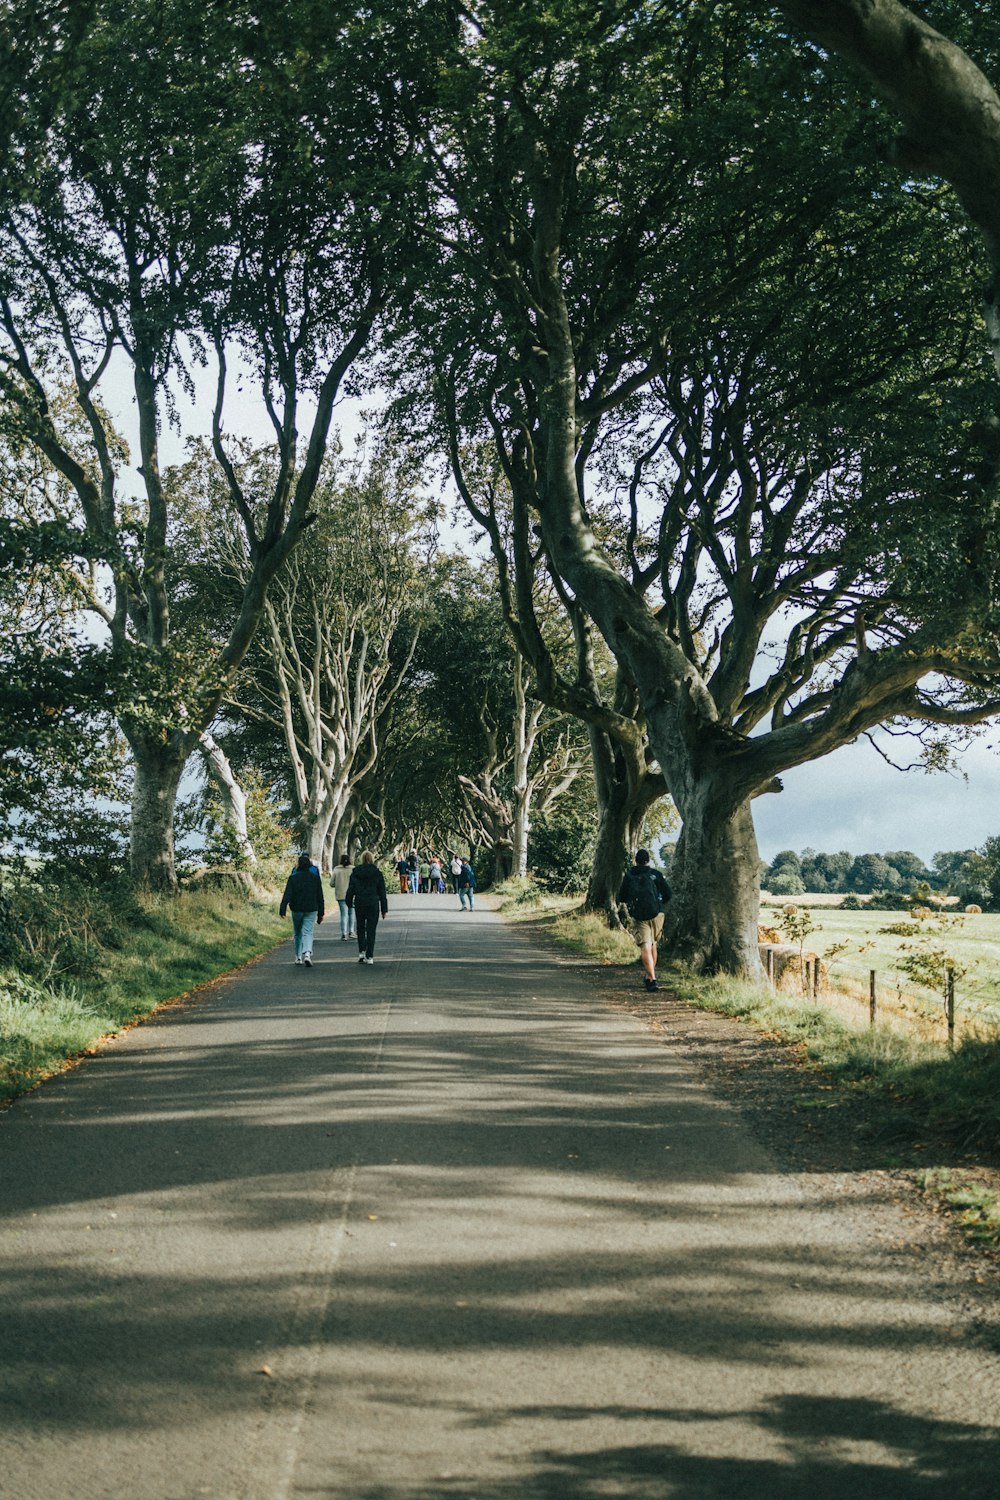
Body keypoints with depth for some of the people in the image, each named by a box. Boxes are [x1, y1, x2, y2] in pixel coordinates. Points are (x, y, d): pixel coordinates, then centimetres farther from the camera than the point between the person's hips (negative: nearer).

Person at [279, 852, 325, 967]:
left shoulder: (293, 877, -4)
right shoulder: (315, 877, 3)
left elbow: (287, 894, -13)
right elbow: (320, 897, 6)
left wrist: (282, 909, -17)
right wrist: (321, 913, 11)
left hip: (296, 909, 0)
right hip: (311, 909, 0)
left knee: (298, 933, 16)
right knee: (308, 932, -5)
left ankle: (298, 957, 22)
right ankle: (307, 954, -29)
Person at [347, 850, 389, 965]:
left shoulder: (356, 872, -1)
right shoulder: (377, 873, -1)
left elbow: (351, 889, 1)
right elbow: (382, 892, 3)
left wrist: (349, 902, 14)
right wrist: (384, 909, 7)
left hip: (359, 903, 1)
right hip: (373, 904, -1)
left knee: (360, 928, 17)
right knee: (371, 930, 3)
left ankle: (361, 952, 5)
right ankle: (369, 956, 0)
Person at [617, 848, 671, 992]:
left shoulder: (629, 875, 5)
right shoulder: (655, 874, 4)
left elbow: (621, 897, 9)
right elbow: (667, 894, 3)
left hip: (638, 915, -1)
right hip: (656, 914, 1)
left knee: (645, 947, -7)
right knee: (652, 945, 19)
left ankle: (652, 979, -22)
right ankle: (650, 976, 25)